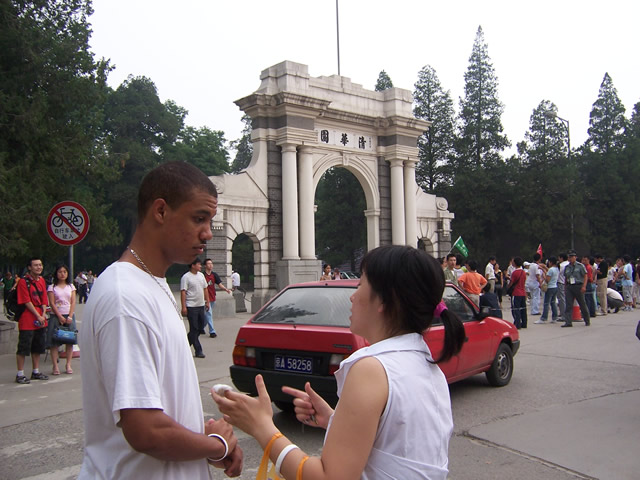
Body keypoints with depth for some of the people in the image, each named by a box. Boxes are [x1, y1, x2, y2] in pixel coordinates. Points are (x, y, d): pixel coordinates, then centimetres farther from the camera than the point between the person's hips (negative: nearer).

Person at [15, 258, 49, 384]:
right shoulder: (23, 282, -11)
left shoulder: (42, 280, 10)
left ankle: (36, 372, 26)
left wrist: (44, 314, -3)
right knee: (23, 348, -2)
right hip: (27, 320, -7)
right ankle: (20, 374, 7)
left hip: (41, 320, 7)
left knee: (38, 347, 14)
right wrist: (38, 316, -15)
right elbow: (27, 302, -14)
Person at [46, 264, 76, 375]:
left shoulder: (71, 286, 11)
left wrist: (70, 317, -7)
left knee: (70, 340, 1)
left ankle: (68, 365, 8)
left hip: (69, 316, 2)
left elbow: (73, 302, 4)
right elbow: (52, 303, -4)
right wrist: (60, 316, -11)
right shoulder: (52, 287, 3)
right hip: (56, 316, -2)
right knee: (54, 341, -5)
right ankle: (55, 366, 0)